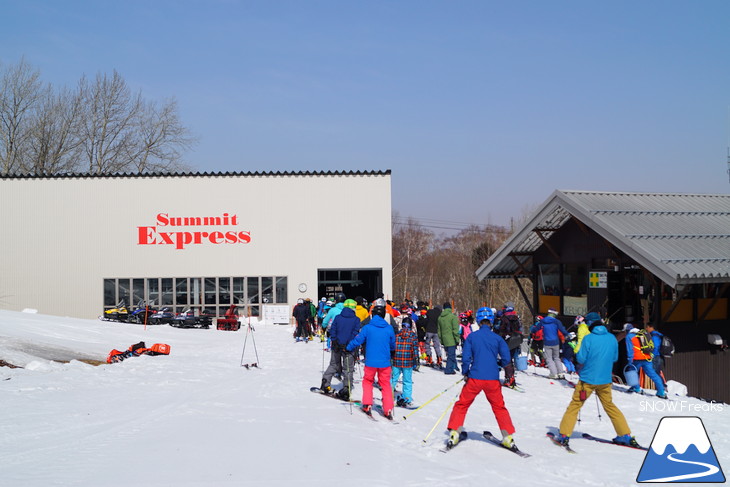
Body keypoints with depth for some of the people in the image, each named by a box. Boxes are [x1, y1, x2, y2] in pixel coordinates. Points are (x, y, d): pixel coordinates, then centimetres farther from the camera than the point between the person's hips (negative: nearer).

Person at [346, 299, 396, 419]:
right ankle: (388, 410, 7)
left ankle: (367, 405, 12)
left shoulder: (367, 328, -10)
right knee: (385, 384, 11)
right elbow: (393, 345, 11)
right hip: (385, 362, 1)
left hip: (370, 362, -1)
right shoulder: (389, 328, -4)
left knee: (367, 381, 19)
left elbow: (357, 340, -2)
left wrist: (348, 348, 16)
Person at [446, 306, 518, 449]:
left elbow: (466, 357, -5)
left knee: (461, 405, 14)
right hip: (493, 379, 1)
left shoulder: (472, 336, -1)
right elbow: (506, 358, -1)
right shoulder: (497, 338, 0)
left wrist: (465, 374, 11)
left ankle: (454, 433, 8)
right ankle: (508, 436, 15)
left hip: (474, 378, -1)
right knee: (499, 407, 18)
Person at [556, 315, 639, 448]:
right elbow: (615, 358, 12)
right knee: (610, 406, 20)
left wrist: (578, 350, 6)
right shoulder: (612, 338, 2)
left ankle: (564, 435, -1)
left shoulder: (588, 339, -11)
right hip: (605, 380, 4)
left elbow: (581, 359, -12)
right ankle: (625, 435, 19)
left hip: (588, 379, -4)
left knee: (574, 405, 5)